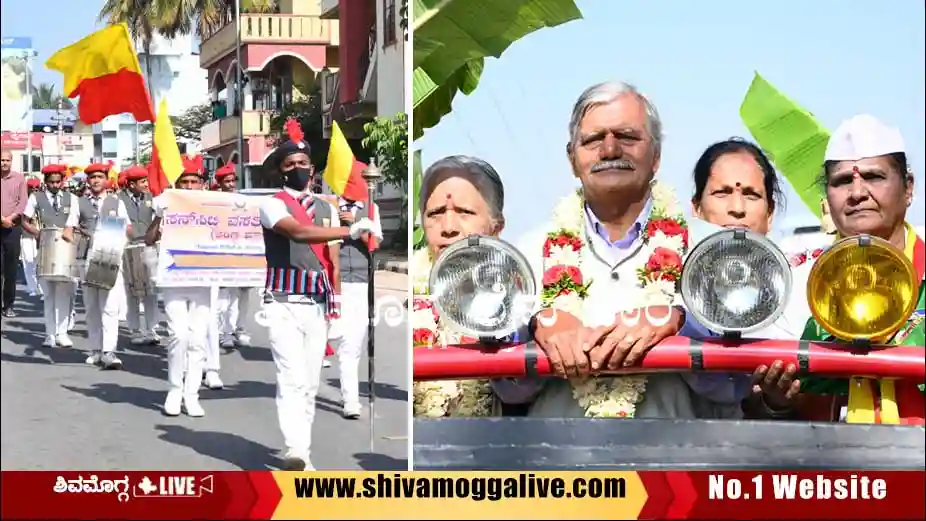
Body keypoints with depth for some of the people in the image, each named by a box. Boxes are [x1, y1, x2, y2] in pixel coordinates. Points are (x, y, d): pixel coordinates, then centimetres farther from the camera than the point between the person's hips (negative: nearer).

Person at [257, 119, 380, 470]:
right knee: (292, 379, -17)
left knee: (310, 384, 8)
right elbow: (298, 232, -22)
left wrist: (334, 306, 10)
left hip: (317, 306, 5)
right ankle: (296, 452, -26)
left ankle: (304, 455, 15)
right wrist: (351, 231, -32)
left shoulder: (327, 209, 15)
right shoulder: (272, 205, -3)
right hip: (284, 304, -5)